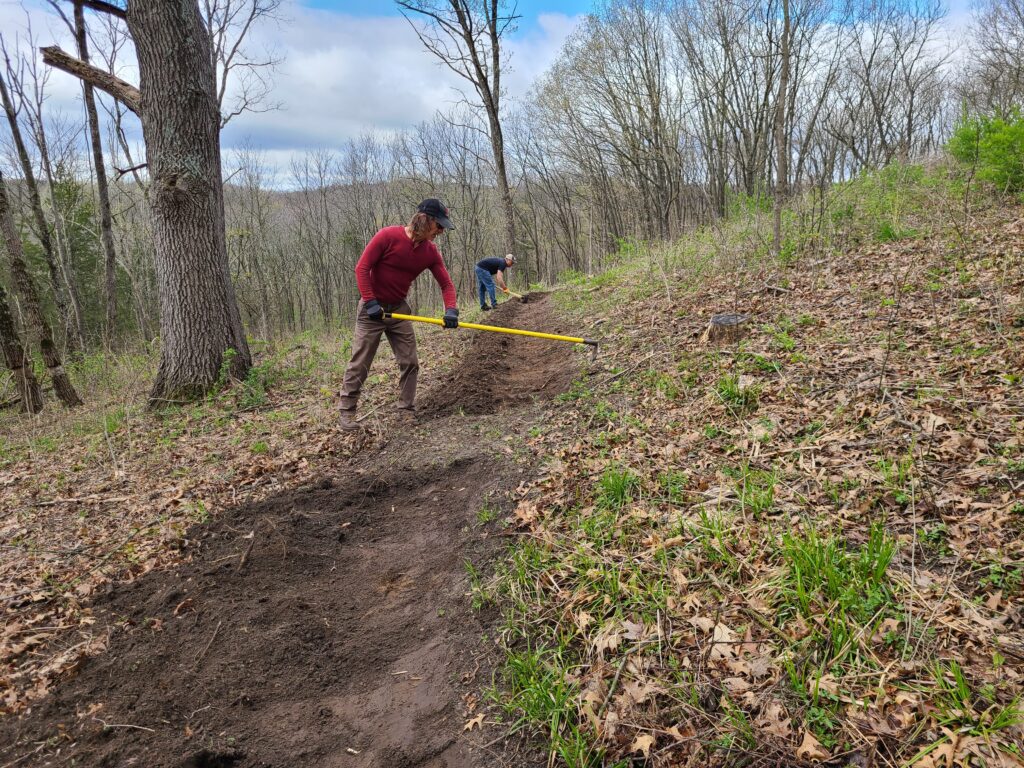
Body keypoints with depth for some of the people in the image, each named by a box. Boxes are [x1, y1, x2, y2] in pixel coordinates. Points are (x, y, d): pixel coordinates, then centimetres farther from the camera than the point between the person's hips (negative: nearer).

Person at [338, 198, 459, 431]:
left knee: (410, 362, 3)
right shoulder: (388, 236, -19)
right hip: (372, 308, -5)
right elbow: (362, 268, -17)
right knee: (359, 364, -1)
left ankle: (407, 411, 14)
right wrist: (370, 302, -23)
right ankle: (347, 412, 11)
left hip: (399, 309, 5)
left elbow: (446, 283, -3)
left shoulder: (431, 251, -4)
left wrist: (451, 310, -22)